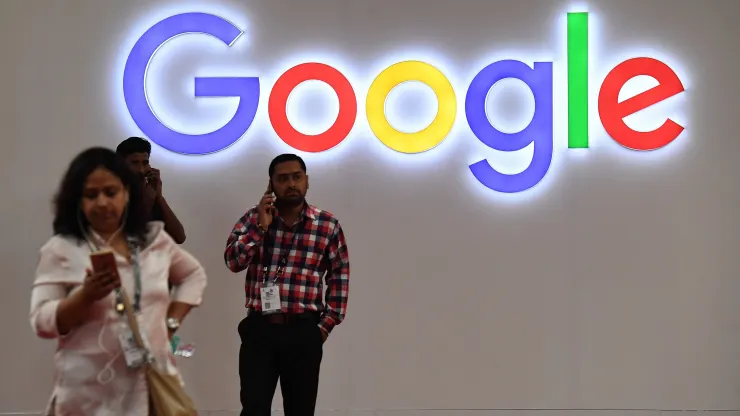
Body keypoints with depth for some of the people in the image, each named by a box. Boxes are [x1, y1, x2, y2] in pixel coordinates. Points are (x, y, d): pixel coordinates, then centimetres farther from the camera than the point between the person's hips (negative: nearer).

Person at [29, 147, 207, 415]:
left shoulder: (155, 239, 9)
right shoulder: (61, 250, -3)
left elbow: (193, 276, 23)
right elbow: (42, 323, -6)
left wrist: (171, 322, 10)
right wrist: (86, 296, -21)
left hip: (152, 382, 4)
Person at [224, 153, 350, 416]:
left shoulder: (328, 225, 2)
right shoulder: (254, 218, 5)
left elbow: (340, 276, 5)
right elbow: (233, 262, -5)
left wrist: (326, 324, 0)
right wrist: (261, 226, -13)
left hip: (304, 332, 0)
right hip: (258, 329, 0)